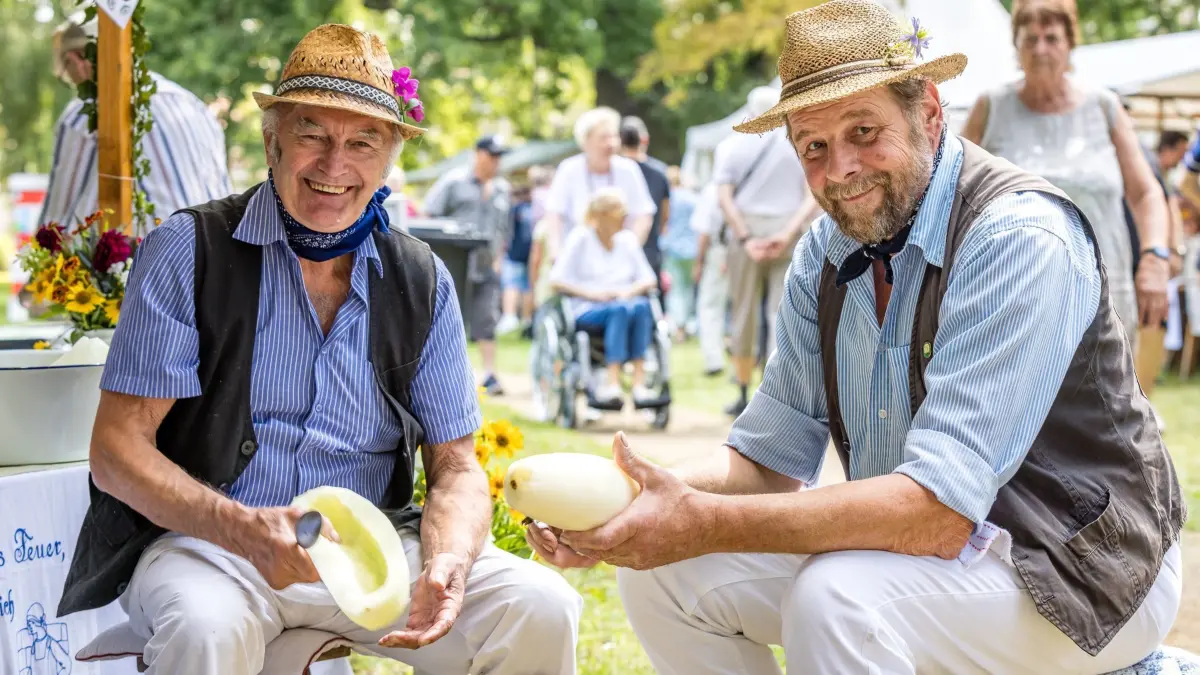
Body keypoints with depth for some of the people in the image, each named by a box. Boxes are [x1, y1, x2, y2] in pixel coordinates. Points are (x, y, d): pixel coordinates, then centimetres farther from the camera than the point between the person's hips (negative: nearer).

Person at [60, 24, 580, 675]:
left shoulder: (422, 282, 7)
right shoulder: (189, 250, -4)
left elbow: (455, 468, 7)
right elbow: (117, 450, -9)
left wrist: (446, 565, -17)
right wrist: (245, 529, -27)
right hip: (202, 542, -3)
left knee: (540, 608, -18)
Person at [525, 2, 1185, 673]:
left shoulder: (1018, 239, -23)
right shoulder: (823, 257, 2)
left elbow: (939, 510, -30)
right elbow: (770, 458, 2)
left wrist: (706, 523, -35)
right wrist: (629, 505, -19)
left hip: (1077, 566, -7)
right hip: (935, 541, 7)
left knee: (836, 597, -34)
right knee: (663, 571, -4)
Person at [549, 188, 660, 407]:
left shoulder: (628, 239, 16)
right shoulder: (580, 238, 2)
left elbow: (649, 279, 13)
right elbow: (557, 281, -3)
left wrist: (629, 292, -8)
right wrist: (592, 294, -16)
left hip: (625, 301, 4)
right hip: (587, 310, -4)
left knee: (642, 306, -33)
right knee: (620, 310, -37)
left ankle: (639, 382, -40)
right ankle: (613, 381, -45)